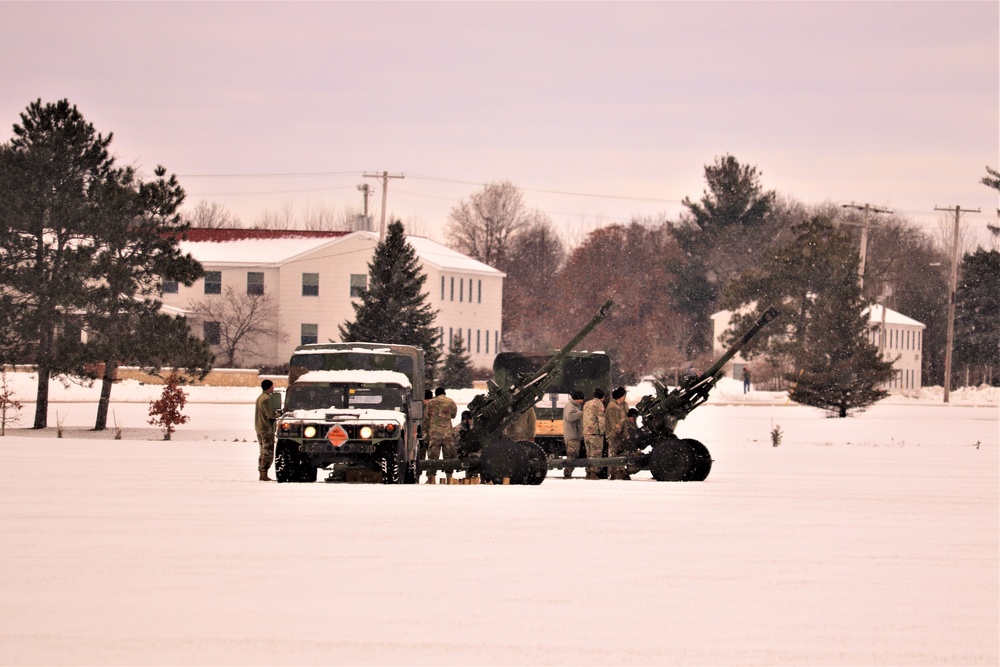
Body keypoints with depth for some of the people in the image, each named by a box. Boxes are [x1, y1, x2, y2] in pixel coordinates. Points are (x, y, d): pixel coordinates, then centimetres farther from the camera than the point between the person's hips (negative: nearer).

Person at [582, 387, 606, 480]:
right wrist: (601, 431, -11)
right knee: (595, 453, -7)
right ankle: (593, 473, -13)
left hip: (586, 432, 7)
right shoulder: (599, 404, -5)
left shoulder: (586, 404, 18)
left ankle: (588, 472, 11)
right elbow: (601, 418, -13)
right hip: (595, 432, -7)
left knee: (589, 454, 12)